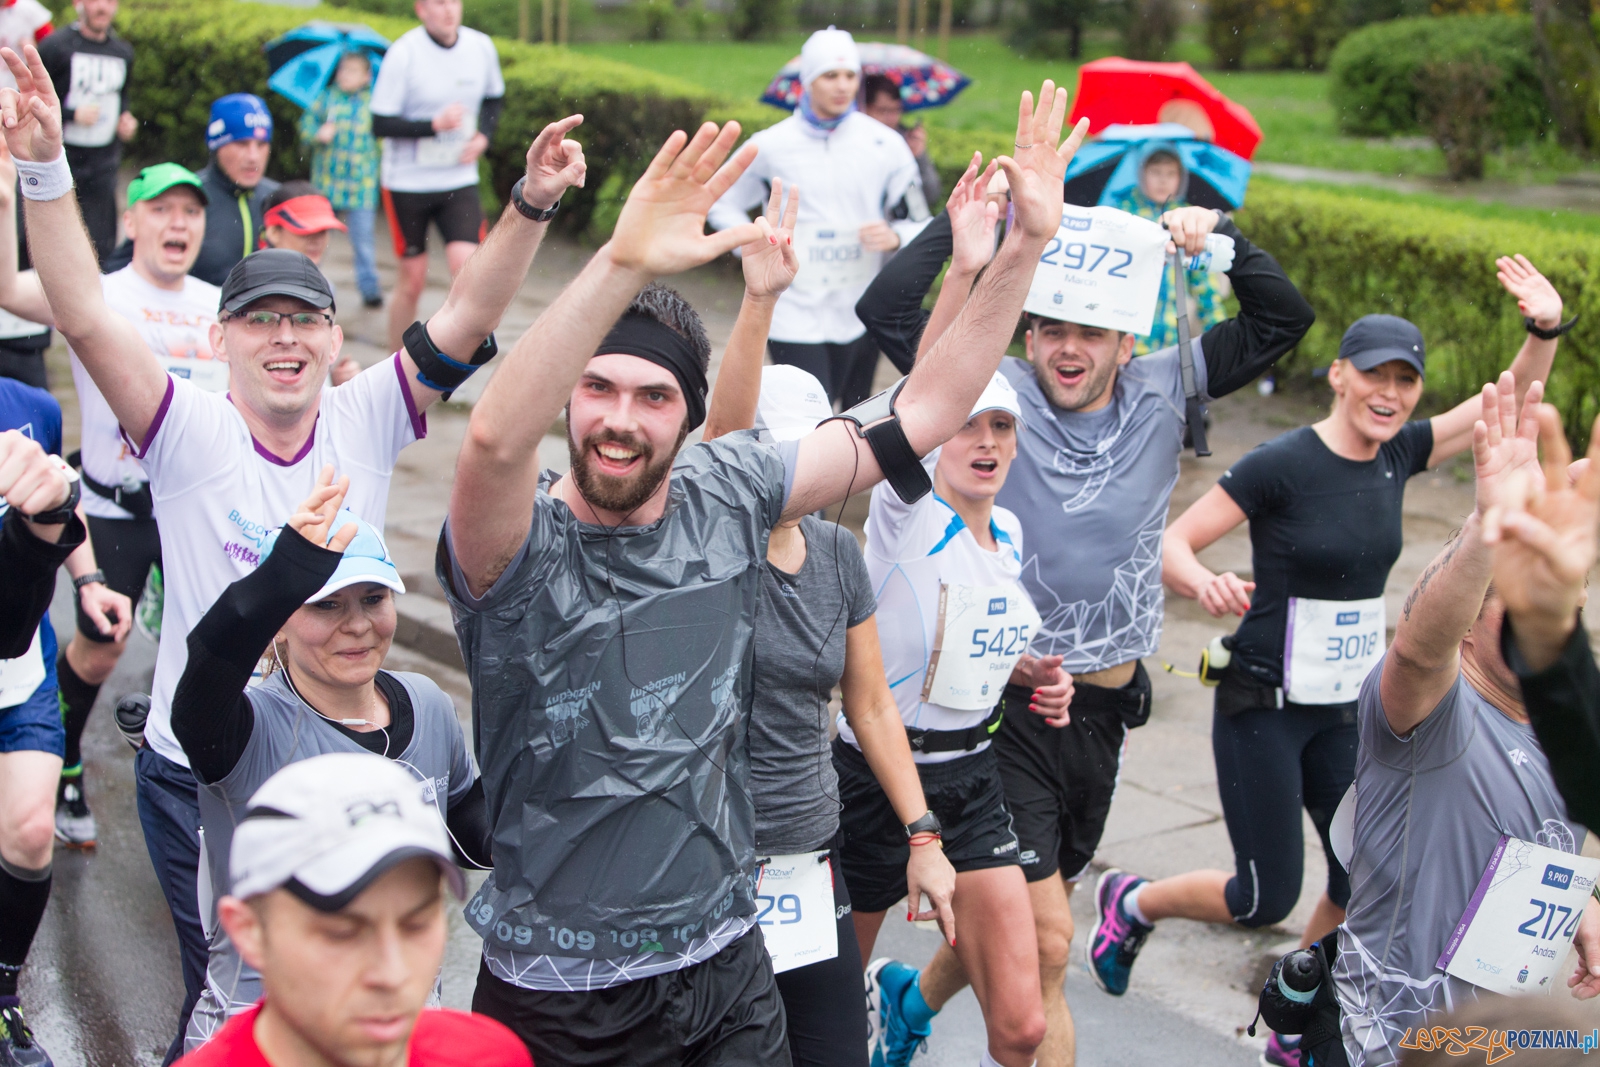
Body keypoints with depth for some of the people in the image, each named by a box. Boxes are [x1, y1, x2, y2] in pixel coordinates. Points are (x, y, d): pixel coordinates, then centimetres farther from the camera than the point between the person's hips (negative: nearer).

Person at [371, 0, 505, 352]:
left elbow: (495, 99, 18)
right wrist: (435, 124, -26)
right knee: (412, 279, 3)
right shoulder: (403, 53, -14)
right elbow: (380, 124, -14)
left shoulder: (481, 47, -1)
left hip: (459, 181, 3)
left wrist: (483, 136, 0)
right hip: (407, 181, -3)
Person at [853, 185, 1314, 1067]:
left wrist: (1220, 234, -8)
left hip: (1103, 710, 5)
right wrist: (967, 217, -17)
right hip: (1005, 701, -5)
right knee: (1044, 942, -10)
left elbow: (1284, 319, 4)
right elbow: (885, 310, -16)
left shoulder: (1160, 395, 3)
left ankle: (921, 996, 45)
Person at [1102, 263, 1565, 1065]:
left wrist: (1546, 328, -8)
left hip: (1346, 706, 7)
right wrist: (1205, 584, -39)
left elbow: (1511, 403, 10)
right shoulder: (1281, 465, -18)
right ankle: (1131, 902, 25)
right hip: (1264, 704, -6)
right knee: (1266, 898, -3)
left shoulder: (1397, 454, 1)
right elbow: (1170, 543, -17)